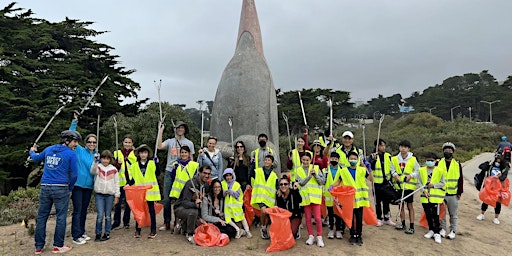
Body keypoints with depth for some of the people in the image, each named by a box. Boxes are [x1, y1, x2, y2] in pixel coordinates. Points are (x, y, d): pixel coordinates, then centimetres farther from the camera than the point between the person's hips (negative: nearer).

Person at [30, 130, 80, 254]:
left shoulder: (49, 149, 11)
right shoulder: (71, 154, -5)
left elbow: (36, 158, 29)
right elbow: (74, 174, -8)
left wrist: (32, 152, 53)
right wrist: (69, 188, 9)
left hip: (45, 187, 5)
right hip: (61, 189, -5)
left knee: (41, 217, 11)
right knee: (61, 217, 4)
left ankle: (38, 247, 18)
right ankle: (58, 246, 9)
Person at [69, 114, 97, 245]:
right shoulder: (79, 150, -3)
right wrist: (74, 122, -18)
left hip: (89, 186, 5)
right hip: (77, 184, -5)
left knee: (84, 210, 15)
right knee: (77, 210, -3)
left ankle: (82, 232, 26)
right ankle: (76, 236, 3)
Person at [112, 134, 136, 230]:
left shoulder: (135, 154, 4)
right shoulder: (117, 153, 4)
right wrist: (118, 164, -15)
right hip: (120, 182, 0)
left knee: (128, 203, 9)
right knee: (118, 203, -1)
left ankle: (126, 222, 21)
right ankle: (116, 223, 10)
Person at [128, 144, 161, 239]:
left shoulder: (152, 163, 0)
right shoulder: (134, 165, 7)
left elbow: (157, 173, -13)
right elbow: (133, 178, 10)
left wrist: (157, 163, -23)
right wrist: (129, 184, -6)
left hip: (150, 190, -2)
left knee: (151, 210, 5)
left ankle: (153, 231, 12)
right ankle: (137, 230, 16)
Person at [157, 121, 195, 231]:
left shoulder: (189, 143, 10)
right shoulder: (170, 141, 9)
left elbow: (191, 160, 11)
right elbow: (159, 146, -12)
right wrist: (161, 131, -11)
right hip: (169, 172, 1)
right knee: (167, 198, 2)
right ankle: (167, 223, 11)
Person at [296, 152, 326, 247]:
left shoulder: (316, 168, 1)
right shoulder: (299, 170, 6)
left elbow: (322, 181, -3)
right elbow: (301, 183, -7)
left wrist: (315, 174, -16)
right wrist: (309, 176, -17)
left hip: (315, 196, -2)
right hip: (305, 196, 2)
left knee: (317, 217, -3)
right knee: (308, 218, 8)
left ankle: (319, 237, 10)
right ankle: (311, 236, 20)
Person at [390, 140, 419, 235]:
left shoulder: (413, 159, -5)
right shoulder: (394, 159, 1)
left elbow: (418, 171, 0)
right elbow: (392, 169, 8)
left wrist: (411, 175, -16)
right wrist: (395, 174, -12)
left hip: (409, 185, -3)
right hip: (399, 184, 3)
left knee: (410, 205, 1)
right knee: (401, 204, 13)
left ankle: (411, 227, 8)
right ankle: (403, 224, 27)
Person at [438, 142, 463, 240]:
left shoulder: (457, 164, 3)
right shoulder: (438, 163, 2)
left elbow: (460, 179, 5)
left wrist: (459, 192, 2)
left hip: (453, 194, 0)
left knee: (453, 214, 7)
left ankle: (453, 231, 17)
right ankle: (442, 229, 21)